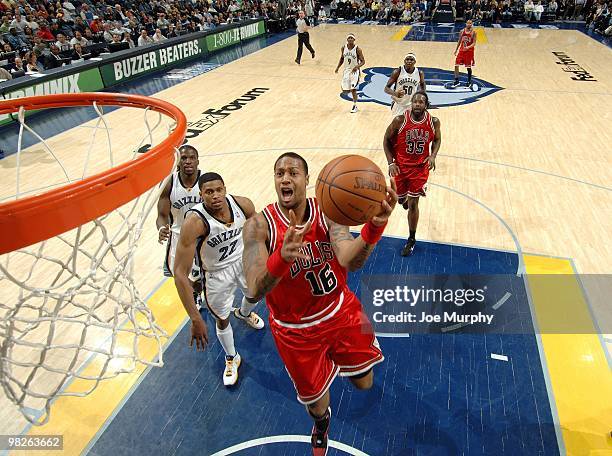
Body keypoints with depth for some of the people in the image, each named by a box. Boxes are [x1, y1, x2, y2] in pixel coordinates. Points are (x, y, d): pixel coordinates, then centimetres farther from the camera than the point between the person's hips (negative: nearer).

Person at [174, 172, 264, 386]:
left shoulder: (242, 204, -25)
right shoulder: (194, 222, -37)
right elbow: (180, 272, -37)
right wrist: (196, 319, -39)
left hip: (243, 259, 4)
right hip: (217, 273, -4)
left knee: (255, 295, 29)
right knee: (222, 319, 14)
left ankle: (244, 313, 68)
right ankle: (231, 358, 45)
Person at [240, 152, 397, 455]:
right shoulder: (259, 226, -23)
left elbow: (350, 261, -33)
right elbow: (254, 291, -35)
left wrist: (374, 226, -54)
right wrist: (281, 258, -56)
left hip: (340, 312, 2)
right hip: (296, 330, -1)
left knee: (364, 383, 19)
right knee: (315, 402, 18)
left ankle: (338, 358, 56)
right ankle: (321, 425, 58)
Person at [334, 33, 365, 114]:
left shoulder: (357, 49, -15)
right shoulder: (343, 48, -2)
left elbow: (363, 61, -13)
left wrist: (357, 66, -31)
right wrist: (338, 67, 4)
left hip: (355, 71, -5)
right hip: (346, 70, 5)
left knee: (353, 89, -13)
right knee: (345, 90, 2)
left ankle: (355, 106, 2)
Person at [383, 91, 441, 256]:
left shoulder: (433, 122, -11)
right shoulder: (399, 121, -17)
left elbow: (437, 139, 7)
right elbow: (387, 140, -4)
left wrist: (433, 156, -11)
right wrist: (391, 163, -11)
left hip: (420, 167, 0)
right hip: (400, 166, 1)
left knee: (413, 204, 0)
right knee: (400, 198, 17)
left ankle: (412, 240, 16)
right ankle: (405, 198, 59)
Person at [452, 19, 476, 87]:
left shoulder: (473, 32, -8)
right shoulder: (462, 31, 3)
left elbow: (474, 43, -11)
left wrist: (468, 47, -29)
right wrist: (456, 50, 14)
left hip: (469, 51, -3)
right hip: (461, 50, 4)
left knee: (468, 67, 3)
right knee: (456, 65, -4)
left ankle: (469, 82, 17)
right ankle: (456, 81, 6)